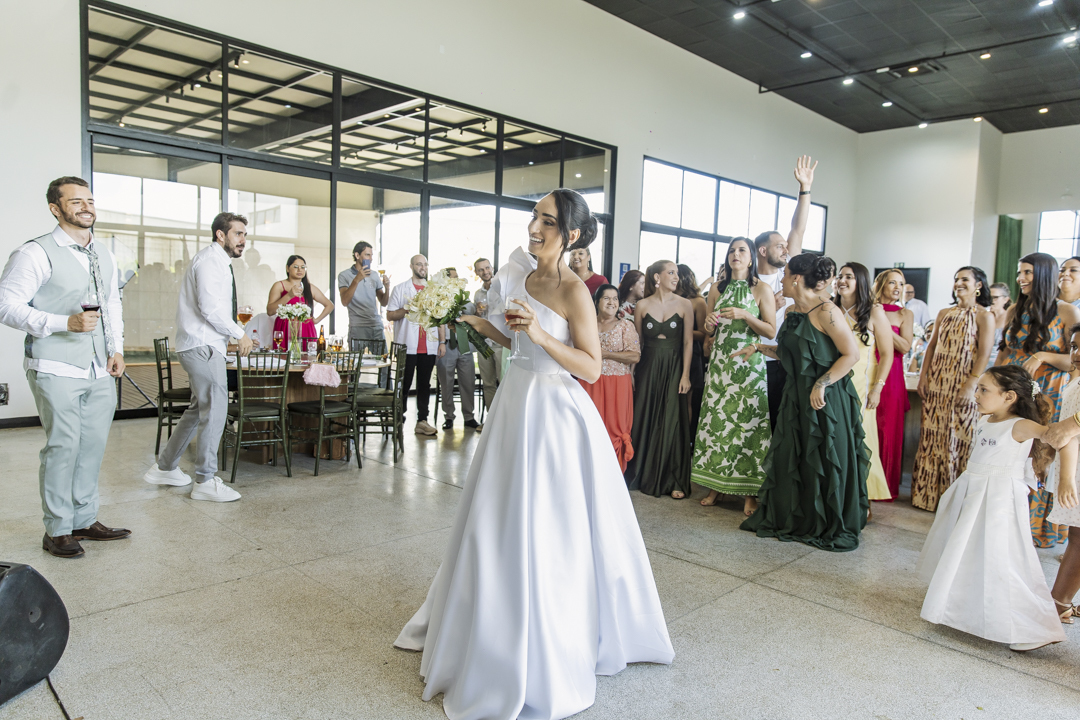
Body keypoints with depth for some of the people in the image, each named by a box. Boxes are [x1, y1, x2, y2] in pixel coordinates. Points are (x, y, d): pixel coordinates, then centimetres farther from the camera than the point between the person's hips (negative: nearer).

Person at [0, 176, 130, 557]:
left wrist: (117, 349, 11)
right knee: (62, 446, -3)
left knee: (94, 444, 11)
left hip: (100, 370, 7)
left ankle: (84, 519, 25)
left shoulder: (105, 254, 14)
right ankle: (57, 530, 11)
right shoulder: (36, 253, -8)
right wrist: (65, 323, -22)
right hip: (57, 369, -6)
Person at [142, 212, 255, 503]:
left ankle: (164, 468, 28)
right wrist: (239, 334, -15)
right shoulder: (209, 260, -13)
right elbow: (209, 307, -22)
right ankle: (205, 481, -1)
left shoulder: (219, 262, 19)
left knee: (200, 408, 17)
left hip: (205, 345, 11)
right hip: (202, 346, -11)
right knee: (215, 409, -8)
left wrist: (232, 333, 15)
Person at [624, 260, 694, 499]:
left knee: (672, 423, 0)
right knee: (644, 421, 6)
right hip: (647, 368, 1)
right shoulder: (643, 305, 3)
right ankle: (642, 476, 20)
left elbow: (688, 342, -1)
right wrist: (631, 372, 2)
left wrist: (685, 374, -7)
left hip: (674, 368, -1)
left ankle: (673, 481, 8)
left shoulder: (684, 304, 0)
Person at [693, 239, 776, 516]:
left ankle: (749, 492, 1)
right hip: (719, 362, 4)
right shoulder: (716, 288, 14)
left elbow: (771, 331, -3)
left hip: (748, 364, -3)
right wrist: (709, 325, -4)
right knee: (715, 418, 0)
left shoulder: (761, 289, 3)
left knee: (747, 421, -6)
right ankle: (715, 485, 9)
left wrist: (744, 315, -14)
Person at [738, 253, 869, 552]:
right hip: (796, 395, 8)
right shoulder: (794, 312, 10)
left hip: (825, 399, -8)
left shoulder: (826, 311, -15)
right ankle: (792, 520, 27)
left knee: (823, 462, 2)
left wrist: (821, 385, -20)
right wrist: (759, 347, 13)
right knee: (789, 458, 12)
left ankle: (831, 528, 19)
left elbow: (852, 354, -18)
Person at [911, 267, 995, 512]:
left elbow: (984, 354, -10)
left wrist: (971, 384, -17)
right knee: (932, 437, 7)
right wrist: (923, 376, 5)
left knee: (959, 439, -2)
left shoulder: (984, 316, -3)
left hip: (963, 386, -5)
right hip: (937, 384, 5)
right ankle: (928, 492, 16)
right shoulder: (944, 314, 13)